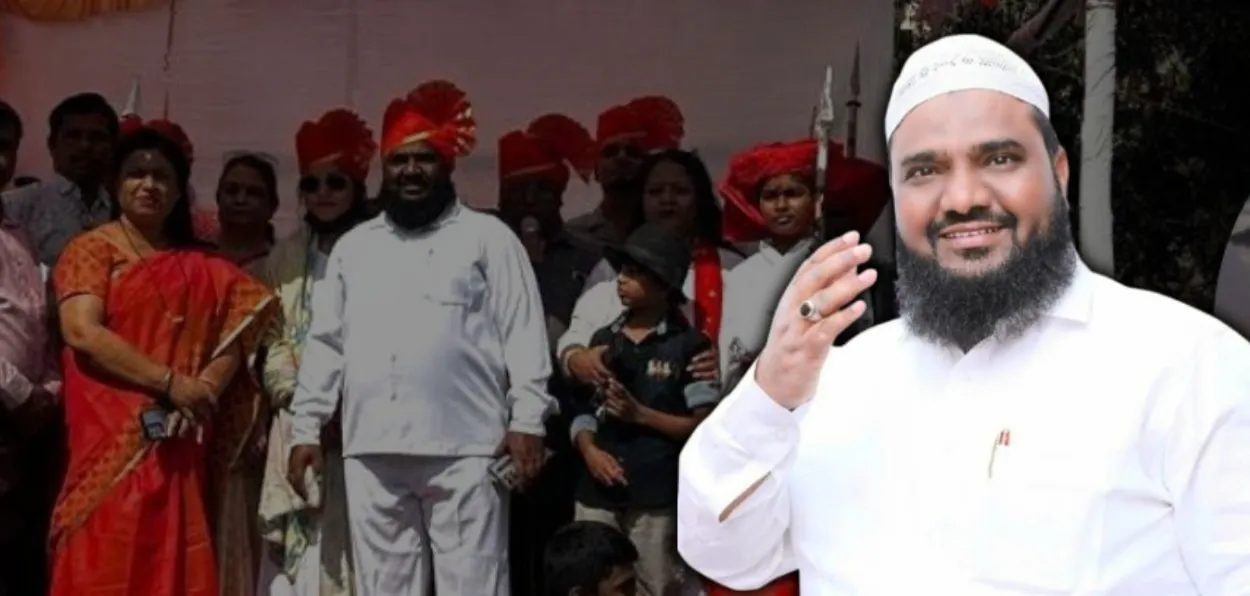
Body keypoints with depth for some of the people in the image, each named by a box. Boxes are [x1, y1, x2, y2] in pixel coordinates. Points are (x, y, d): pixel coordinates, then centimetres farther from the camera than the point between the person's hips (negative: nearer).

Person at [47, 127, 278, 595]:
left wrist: (203, 390, -13)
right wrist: (171, 383, -15)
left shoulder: (200, 267, 16)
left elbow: (236, 330, 7)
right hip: (112, 442, -4)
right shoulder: (91, 250, 3)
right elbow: (82, 332, -11)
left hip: (180, 447, 4)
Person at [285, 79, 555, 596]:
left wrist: (527, 420, -11)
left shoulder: (488, 237, 6)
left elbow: (523, 336, -1)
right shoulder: (353, 247, 18)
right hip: (370, 451, 4)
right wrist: (306, 427, 10)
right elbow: (324, 344, 17)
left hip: (464, 446, -4)